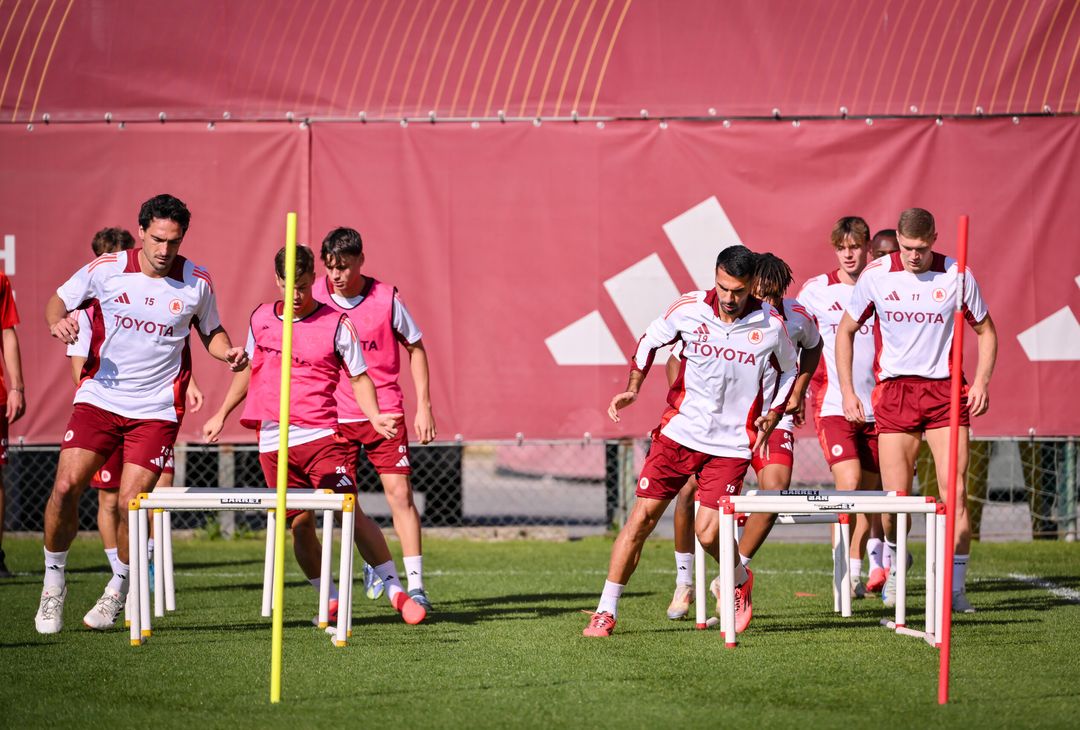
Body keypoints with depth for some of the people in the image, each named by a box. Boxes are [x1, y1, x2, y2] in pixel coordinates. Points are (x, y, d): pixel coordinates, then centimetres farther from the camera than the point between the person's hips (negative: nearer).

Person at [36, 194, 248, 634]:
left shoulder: (197, 283, -1)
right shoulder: (106, 269, -3)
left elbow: (211, 332, 16)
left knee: (131, 502, -10)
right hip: (99, 397, 1)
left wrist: (228, 352, -6)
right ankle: (53, 581, 10)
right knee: (66, 486, -12)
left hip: (156, 410, -1)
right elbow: (59, 300, 10)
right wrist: (58, 322, -12)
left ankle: (118, 590, 16)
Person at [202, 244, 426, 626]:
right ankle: (331, 602, 13)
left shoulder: (336, 325, -1)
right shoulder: (261, 318, 11)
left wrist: (374, 416, -13)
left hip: (320, 436, -4)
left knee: (350, 513, -13)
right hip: (273, 442, 4)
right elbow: (248, 369, 26)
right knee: (299, 524, 2)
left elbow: (359, 378, 4)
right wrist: (221, 415, 28)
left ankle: (396, 591, -7)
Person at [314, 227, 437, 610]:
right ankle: (375, 564, 27)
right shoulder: (316, 298, -3)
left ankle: (416, 585, -9)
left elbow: (416, 349, 3)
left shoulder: (386, 298, -7)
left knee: (399, 491, -10)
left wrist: (424, 406, -2)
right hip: (334, 415, 2)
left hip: (383, 412, -2)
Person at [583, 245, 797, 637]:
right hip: (679, 431, 1)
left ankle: (739, 581, 26)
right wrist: (633, 388, 0)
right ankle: (606, 611, 2)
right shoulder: (689, 308, -7)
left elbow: (789, 369, 13)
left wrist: (772, 415, 1)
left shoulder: (770, 324, -6)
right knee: (642, 516, -6)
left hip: (730, 443, -1)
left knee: (709, 534, -9)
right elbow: (650, 340, 12)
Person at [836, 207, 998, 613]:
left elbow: (986, 331, 10)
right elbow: (846, 331, 10)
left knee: (955, 494, -11)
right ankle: (891, 571, 23)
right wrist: (847, 391, 4)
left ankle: (955, 590, -6)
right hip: (895, 391, 0)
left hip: (946, 391, 0)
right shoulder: (876, 275, -2)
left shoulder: (957, 276, -3)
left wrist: (981, 382, -4)